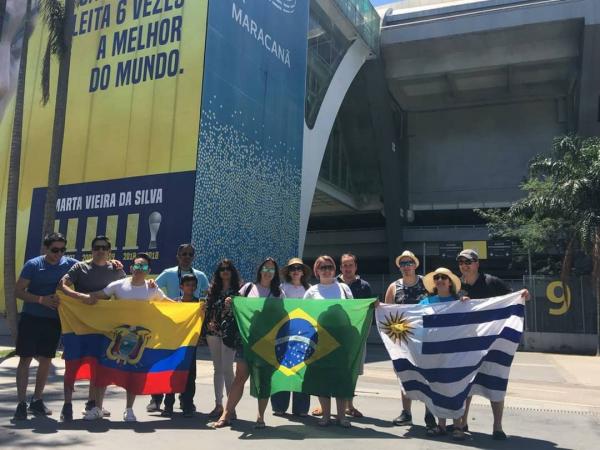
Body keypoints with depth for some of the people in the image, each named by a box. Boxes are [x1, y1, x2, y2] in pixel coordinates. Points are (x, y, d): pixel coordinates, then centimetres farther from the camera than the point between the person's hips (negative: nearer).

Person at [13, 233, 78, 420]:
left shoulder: (69, 263, -2)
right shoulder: (33, 265, -9)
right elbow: (18, 291, -10)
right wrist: (42, 300, -22)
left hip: (54, 320, 3)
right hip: (31, 318, -3)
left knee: (46, 360, 10)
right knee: (25, 359, -2)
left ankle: (37, 401, 24)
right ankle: (21, 403, 5)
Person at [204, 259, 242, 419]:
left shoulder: (238, 289, 1)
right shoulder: (214, 290, 13)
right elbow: (208, 309, 15)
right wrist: (208, 326, 0)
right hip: (213, 332, 5)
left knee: (226, 368, -9)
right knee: (217, 369, 10)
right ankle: (218, 405, 17)